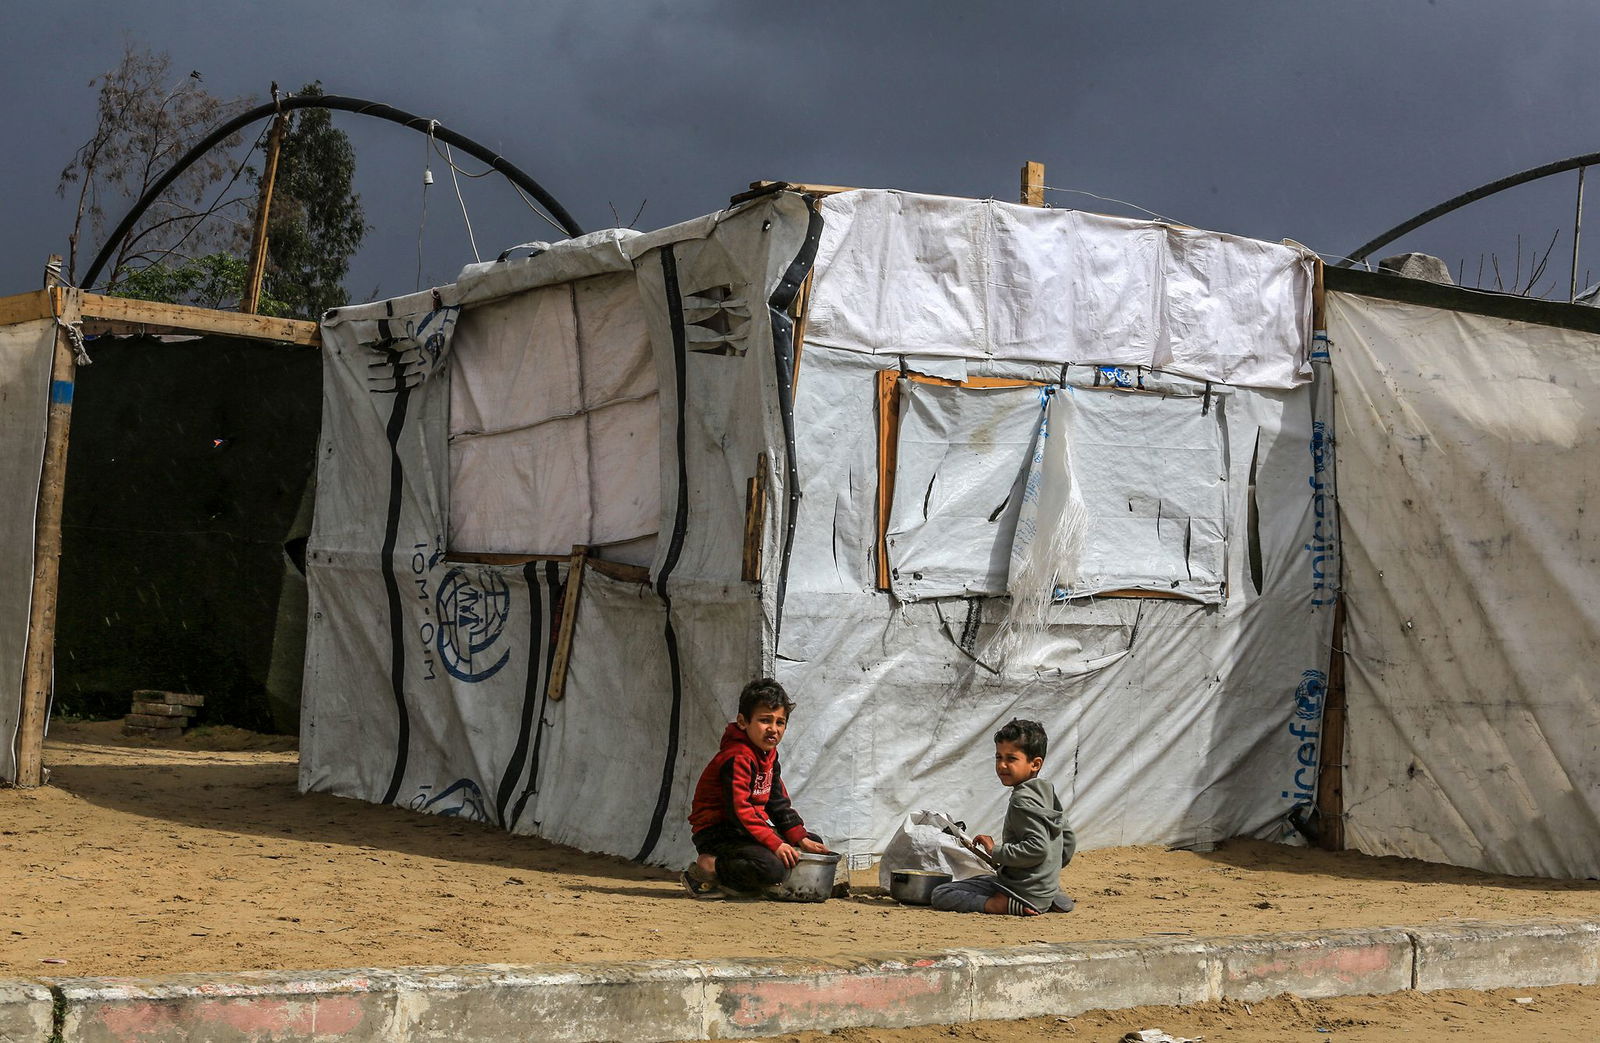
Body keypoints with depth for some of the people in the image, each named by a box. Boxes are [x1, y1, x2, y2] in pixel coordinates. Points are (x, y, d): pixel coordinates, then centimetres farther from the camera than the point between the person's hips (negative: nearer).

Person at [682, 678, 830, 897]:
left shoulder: (769, 754, 13)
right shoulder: (737, 758, -19)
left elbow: (778, 802, 16)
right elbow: (738, 809, -27)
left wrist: (800, 838, 5)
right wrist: (775, 844, -30)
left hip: (747, 829, 11)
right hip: (718, 834, -11)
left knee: (814, 844, 14)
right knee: (772, 867, -34)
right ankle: (708, 869, -13)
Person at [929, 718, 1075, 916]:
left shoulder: (1022, 800, -17)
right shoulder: (1047, 792, 11)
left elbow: (1037, 848, -28)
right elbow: (1069, 841, 19)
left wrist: (996, 851, -18)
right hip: (1046, 888, 9)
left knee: (941, 895, -6)